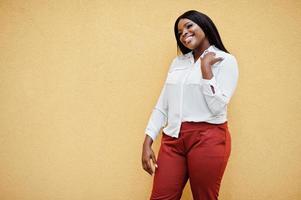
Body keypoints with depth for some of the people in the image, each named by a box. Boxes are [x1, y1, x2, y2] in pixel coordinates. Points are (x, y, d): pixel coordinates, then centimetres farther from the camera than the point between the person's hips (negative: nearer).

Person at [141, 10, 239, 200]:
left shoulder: (225, 60, 0)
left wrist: (206, 67, -11)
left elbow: (217, 106, -11)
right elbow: (162, 105, 12)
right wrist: (147, 142, 4)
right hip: (173, 138, 5)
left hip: (208, 139, -4)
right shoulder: (178, 62, 15)